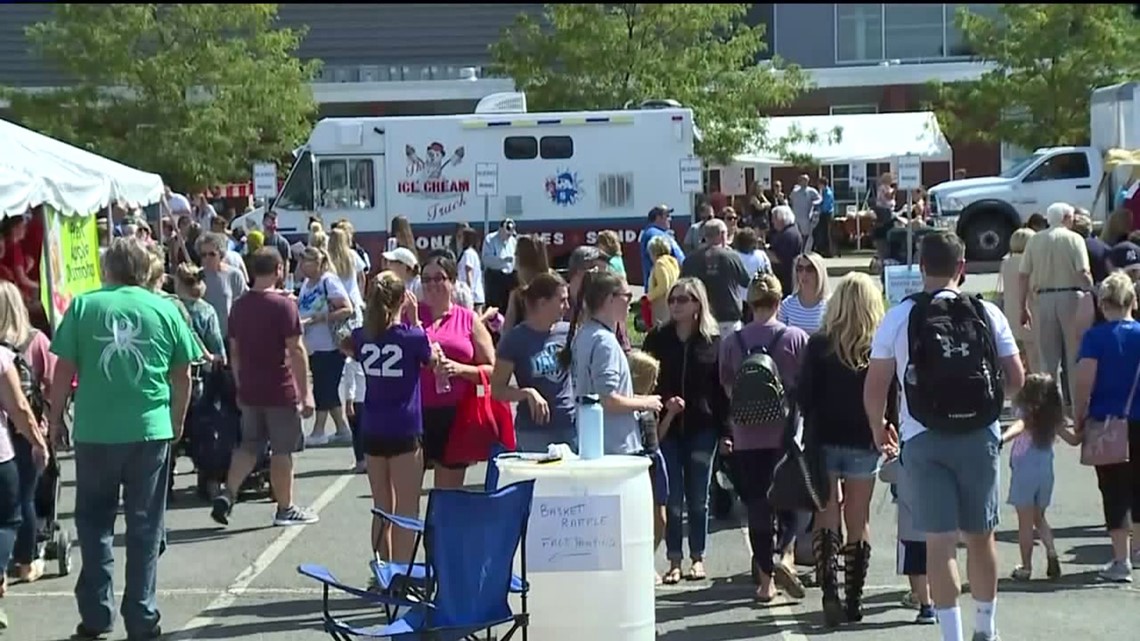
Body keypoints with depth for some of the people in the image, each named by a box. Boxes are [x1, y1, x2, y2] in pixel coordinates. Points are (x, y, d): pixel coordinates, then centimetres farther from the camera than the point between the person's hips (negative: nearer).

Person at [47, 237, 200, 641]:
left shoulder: (83, 306, -2)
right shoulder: (165, 309, 2)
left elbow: (64, 371, -3)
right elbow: (182, 375, 6)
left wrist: (56, 419, 9)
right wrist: (177, 422, 19)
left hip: (95, 431, 0)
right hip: (151, 430, 1)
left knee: (94, 522, 13)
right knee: (144, 527, 8)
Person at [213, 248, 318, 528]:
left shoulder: (239, 306, 6)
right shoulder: (283, 305, -13)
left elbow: (234, 351, 12)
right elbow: (296, 351, -15)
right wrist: (306, 392, -11)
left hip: (249, 390, 6)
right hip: (280, 391, -6)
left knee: (249, 445, 16)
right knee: (282, 449, 4)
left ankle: (227, 494, 2)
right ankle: (286, 509, 12)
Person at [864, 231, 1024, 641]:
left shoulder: (899, 318, -4)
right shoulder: (988, 314, -1)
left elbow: (875, 387, -4)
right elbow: (1016, 380, 2)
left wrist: (879, 430, 13)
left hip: (924, 438, -2)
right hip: (980, 437, 2)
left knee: (940, 540, 3)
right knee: (981, 536, 15)